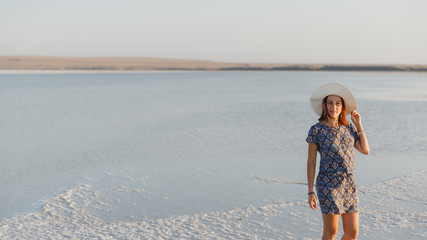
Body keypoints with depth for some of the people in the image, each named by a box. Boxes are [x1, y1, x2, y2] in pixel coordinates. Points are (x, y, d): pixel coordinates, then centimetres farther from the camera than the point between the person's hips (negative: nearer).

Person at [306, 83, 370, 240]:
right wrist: (310, 192, -6)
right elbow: (311, 162, -4)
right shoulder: (316, 130, -5)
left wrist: (359, 124, 9)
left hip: (349, 185, 5)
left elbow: (365, 150, 10)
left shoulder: (348, 128, 10)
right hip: (328, 185, -5)